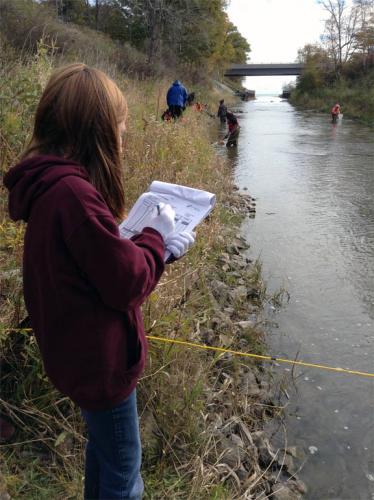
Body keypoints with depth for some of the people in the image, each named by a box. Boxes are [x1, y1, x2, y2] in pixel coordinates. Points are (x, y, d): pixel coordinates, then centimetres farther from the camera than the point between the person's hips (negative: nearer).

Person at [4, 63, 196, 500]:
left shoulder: (51, 184, 1)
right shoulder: (73, 192, -30)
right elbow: (127, 282, -24)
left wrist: (158, 245, 2)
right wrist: (155, 236, -8)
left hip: (80, 350, 9)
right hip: (99, 359, -9)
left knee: (103, 445, 31)